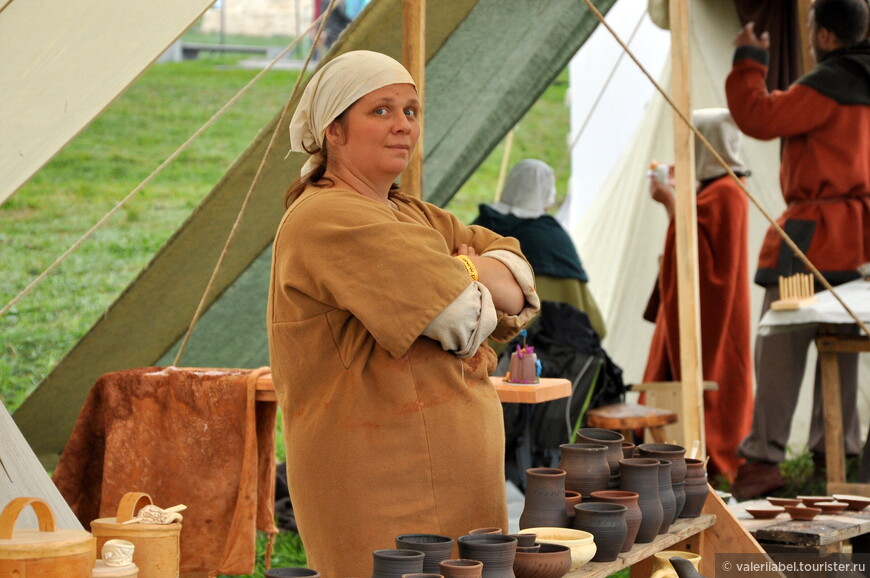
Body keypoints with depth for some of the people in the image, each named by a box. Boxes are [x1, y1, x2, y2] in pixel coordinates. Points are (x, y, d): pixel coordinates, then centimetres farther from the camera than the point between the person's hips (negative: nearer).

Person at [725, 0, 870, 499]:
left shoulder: (827, 85, -14)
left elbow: (758, 117, -17)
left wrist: (749, 63, -6)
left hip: (814, 234, -9)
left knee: (780, 346, -6)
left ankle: (764, 458, -8)